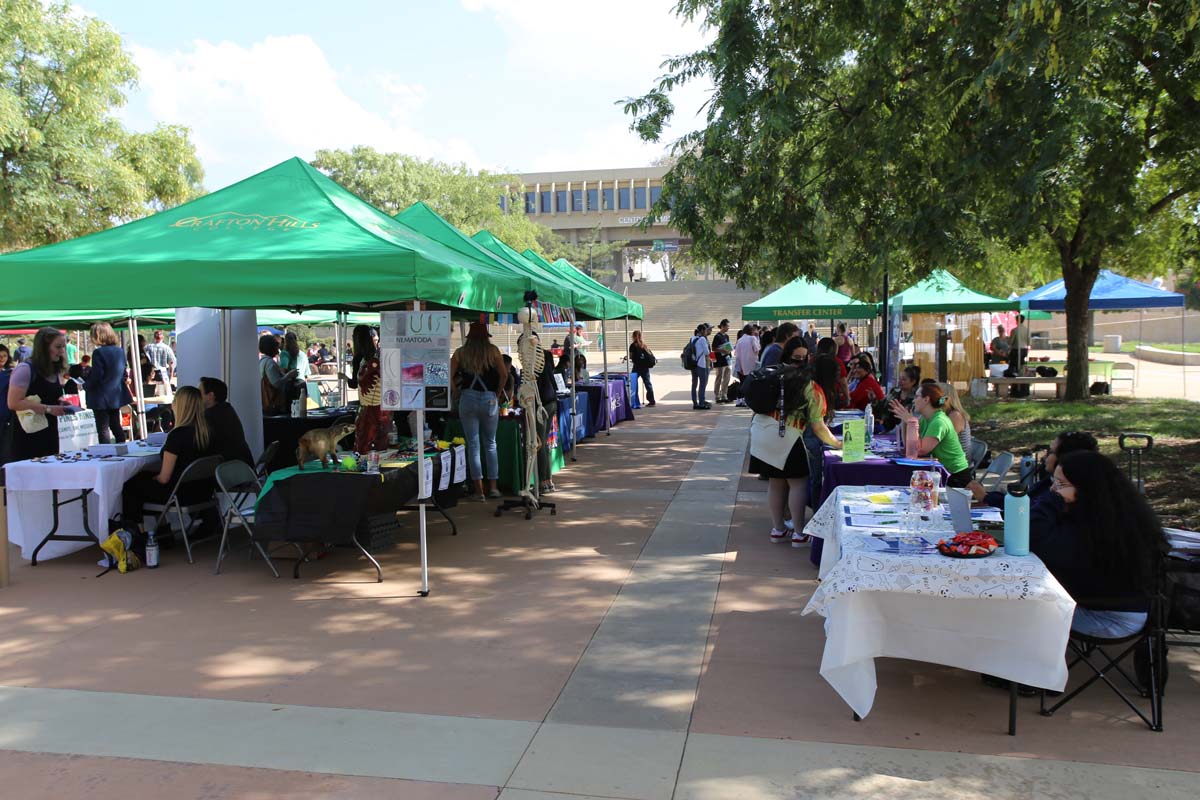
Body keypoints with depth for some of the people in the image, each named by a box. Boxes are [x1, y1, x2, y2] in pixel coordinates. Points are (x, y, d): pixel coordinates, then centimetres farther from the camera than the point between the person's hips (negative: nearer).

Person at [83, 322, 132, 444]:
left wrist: (84, 386, -2)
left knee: (103, 429, -1)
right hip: (117, 395, 7)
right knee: (116, 426, 17)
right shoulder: (120, 351, 5)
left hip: (101, 397, -7)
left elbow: (95, 376, -18)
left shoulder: (99, 352, -18)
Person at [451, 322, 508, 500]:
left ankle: (479, 490, 4)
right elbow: (504, 374, -5)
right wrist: (498, 392, 8)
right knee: (490, 443, 13)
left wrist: (456, 393, 10)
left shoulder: (460, 353, 4)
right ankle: (493, 487, 12)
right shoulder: (493, 351, 2)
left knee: (473, 445, 4)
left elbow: (449, 376, -3)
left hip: (468, 398, 0)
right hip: (489, 399, 0)